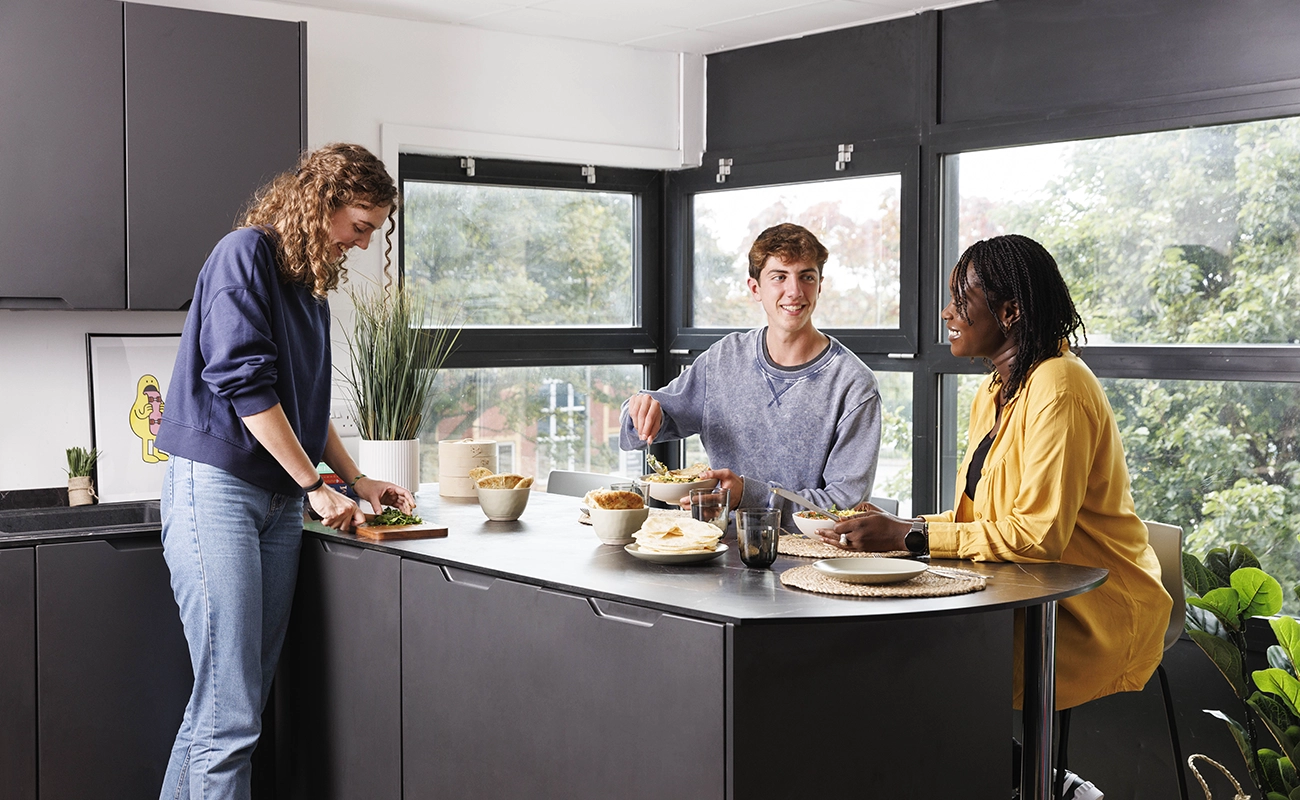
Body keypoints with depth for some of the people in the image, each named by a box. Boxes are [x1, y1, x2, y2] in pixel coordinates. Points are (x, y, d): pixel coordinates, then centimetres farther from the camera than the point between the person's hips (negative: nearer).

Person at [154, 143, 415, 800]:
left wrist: (357, 481, 17)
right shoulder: (246, 253, -7)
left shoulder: (311, 283, 18)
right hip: (214, 488, -8)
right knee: (229, 716, -10)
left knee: (241, 702, 7)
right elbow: (245, 384, -15)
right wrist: (316, 485, -10)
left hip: (279, 500, 9)